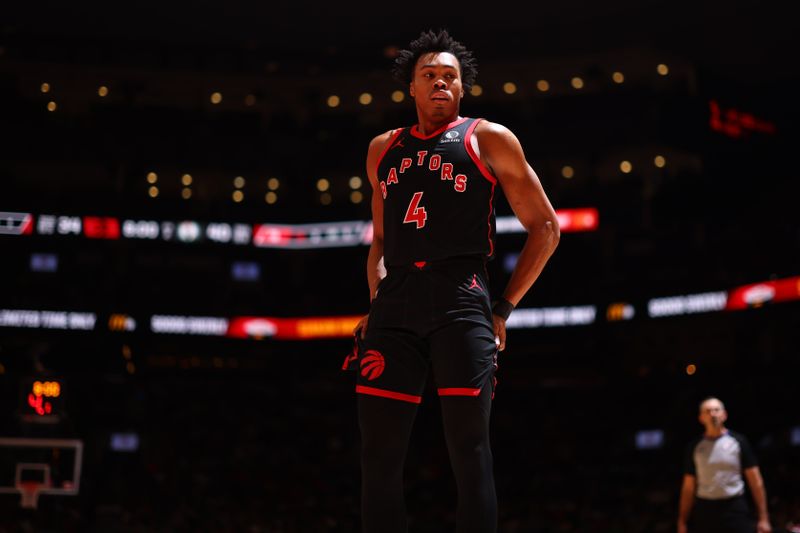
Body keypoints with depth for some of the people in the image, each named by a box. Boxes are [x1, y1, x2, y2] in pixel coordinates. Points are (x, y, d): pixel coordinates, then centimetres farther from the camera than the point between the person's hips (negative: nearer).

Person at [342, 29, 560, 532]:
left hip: (459, 300, -4)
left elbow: (545, 228, 7)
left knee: (469, 450, -8)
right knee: (379, 458, 0)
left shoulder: (489, 139, 8)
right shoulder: (384, 149, 21)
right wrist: (377, 302, 12)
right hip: (395, 305, 4)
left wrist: (504, 309, 2)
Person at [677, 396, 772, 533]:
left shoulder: (738, 441, 2)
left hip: (735, 510, -2)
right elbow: (688, 487, 10)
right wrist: (682, 522, 4)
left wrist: (763, 518, -5)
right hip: (705, 510, 2)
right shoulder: (695, 446, 7)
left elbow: (756, 481, 1)